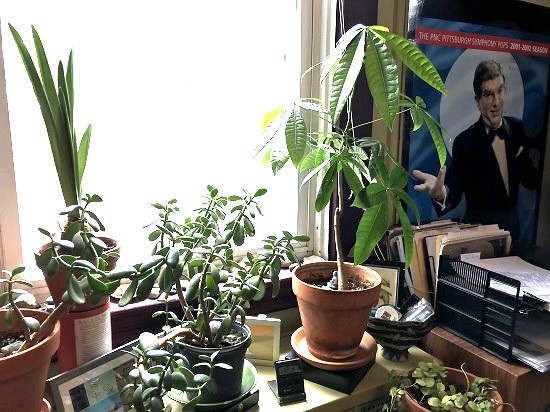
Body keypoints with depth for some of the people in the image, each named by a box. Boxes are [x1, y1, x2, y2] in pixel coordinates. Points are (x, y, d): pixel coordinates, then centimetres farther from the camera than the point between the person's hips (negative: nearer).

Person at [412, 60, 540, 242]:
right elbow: (454, 194, -26)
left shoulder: (517, 128, -4)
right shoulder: (464, 142, -19)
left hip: (513, 229, 5)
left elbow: (531, 181, 2)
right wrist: (441, 193, -48)